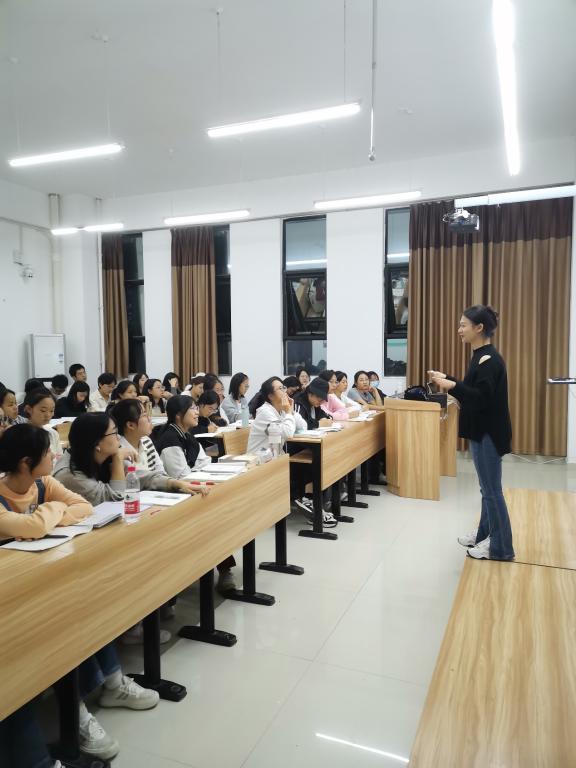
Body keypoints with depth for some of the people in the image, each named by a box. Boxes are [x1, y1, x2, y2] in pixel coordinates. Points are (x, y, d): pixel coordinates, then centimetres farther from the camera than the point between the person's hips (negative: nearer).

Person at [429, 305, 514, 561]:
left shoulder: (489, 360, -19)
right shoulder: (481, 356, 10)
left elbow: (482, 398, -25)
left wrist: (452, 386, -30)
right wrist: (446, 379, 14)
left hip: (489, 433, -10)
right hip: (482, 431, 10)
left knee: (492, 490, 1)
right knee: (487, 488, 18)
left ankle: (501, 547, 12)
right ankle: (485, 534, 31)